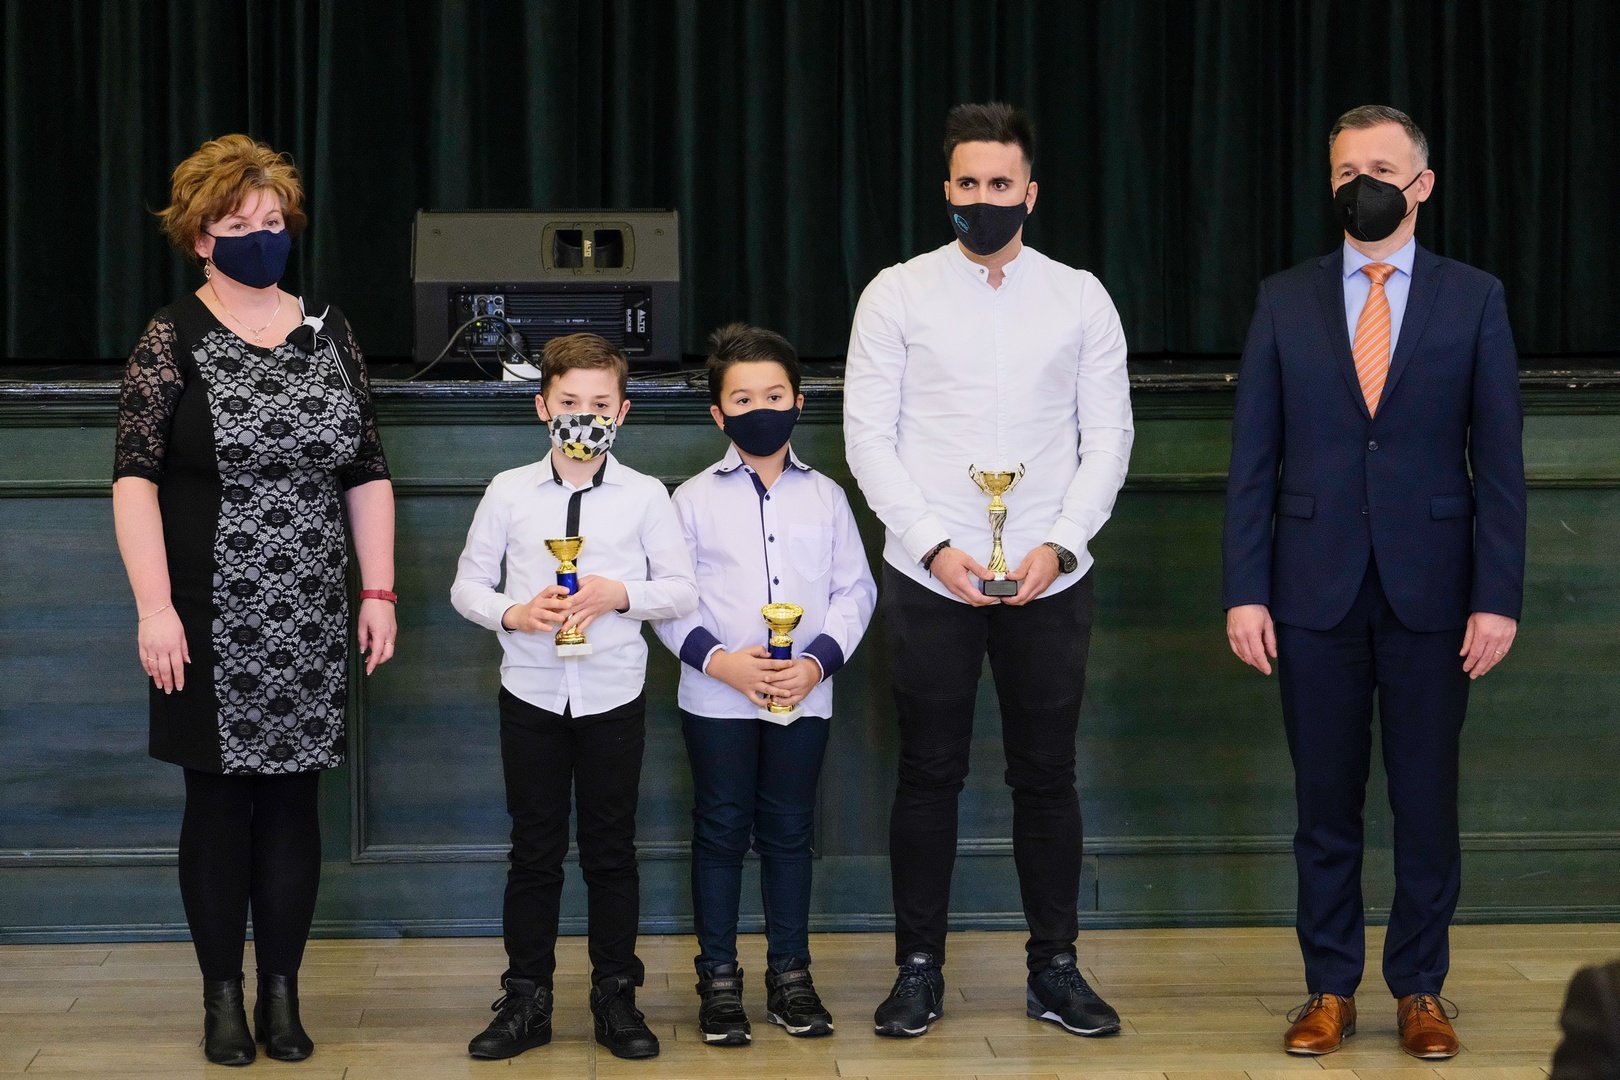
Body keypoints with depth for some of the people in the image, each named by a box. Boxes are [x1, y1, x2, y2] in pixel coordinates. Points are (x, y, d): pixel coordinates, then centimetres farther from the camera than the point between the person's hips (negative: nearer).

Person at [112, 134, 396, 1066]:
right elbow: (135, 476, -8)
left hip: (311, 621, 3)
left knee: (294, 801, 6)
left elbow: (368, 473, 9)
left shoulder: (328, 333, 8)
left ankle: (283, 992, 15)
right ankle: (223, 996, 14)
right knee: (220, 801, 4)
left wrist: (379, 590, 3)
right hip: (211, 621, -3)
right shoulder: (173, 340, -3)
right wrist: (154, 608, -15)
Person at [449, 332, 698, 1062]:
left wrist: (619, 595, -15)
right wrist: (513, 614, -14)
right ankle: (526, 999, 16)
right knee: (534, 851, 7)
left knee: (611, 851, 8)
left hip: (614, 696, 0)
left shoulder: (645, 497, -2)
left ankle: (615, 996, 18)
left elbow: (682, 590, 1)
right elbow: (467, 585, 4)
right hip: (531, 694, 0)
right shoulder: (509, 493, -1)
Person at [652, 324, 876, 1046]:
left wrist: (818, 662, -10)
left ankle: (790, 973, 20)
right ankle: (718, 979, 13)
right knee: (721, 832, 5)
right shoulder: (694, 499, 1)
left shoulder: (825, 497, 6)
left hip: (804, 697, 1)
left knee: (788, 830, 9)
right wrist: (719, 661, -15)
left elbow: (854, 589, 4)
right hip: (717, 700, -1)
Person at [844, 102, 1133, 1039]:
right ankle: (920, 969, 16)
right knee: (930, 775, 6)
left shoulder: (1080, 297, 4)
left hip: (1050, 577, 1)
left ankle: (1056, 970, 18)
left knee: (1047, 775, 7)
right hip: (931, 575, -1)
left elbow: (1109, 435, 3)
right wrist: (935, 543, -12)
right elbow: (868, 434, -2)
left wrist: (1060, 543, -10)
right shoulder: (898, 294, 1)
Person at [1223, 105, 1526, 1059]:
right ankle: (1331, 990, 17)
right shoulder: (1285, 301, 5)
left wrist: (1498, 596, -7)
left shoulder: (1474, 300, 3)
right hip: (1316, 588, 1)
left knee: (1427, 802, 4)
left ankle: (1421, 990, 17)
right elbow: (1254, 459, 4)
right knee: (1326, 802, 7)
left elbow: (1499, 461, 0)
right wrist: (1245, 591, -3)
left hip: (1429, 588, -1)